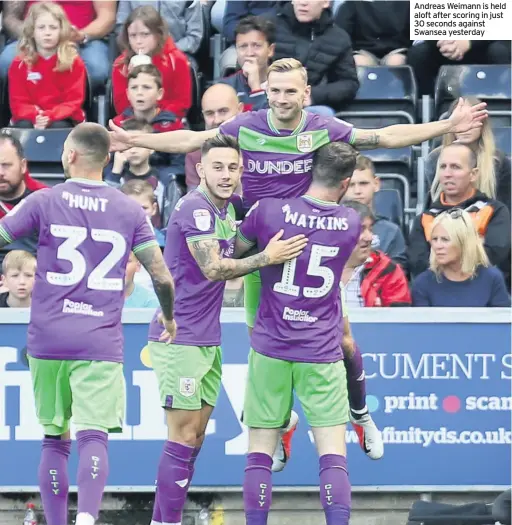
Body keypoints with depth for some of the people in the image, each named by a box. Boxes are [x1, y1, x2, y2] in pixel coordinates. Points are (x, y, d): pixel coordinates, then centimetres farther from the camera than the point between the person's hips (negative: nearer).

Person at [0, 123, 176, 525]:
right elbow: (162, 277, 3)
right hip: (101, 342, 0)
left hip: (47, 341, 0)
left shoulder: (43, 202, 0)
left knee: (55, 440, 13)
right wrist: (169, 318, 21)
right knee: (93, 438, -8)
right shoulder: (130, 211, 4)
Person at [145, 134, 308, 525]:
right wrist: (267, 257, -16)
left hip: (208, 340, 9)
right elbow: (214, 268, -22)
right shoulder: (195, 208, -16)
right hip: (180, 339, -9)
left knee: (195, 437, 10)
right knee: (183, 438, -9)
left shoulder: (229, 207, 11)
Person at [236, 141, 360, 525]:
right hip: (322, 354, 0)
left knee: (260, 455, 5)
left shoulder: (269, 210, -7)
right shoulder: (351, 224, -2)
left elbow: (240, 245, 11)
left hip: (270, 350, 0)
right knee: (333, 456, 0)